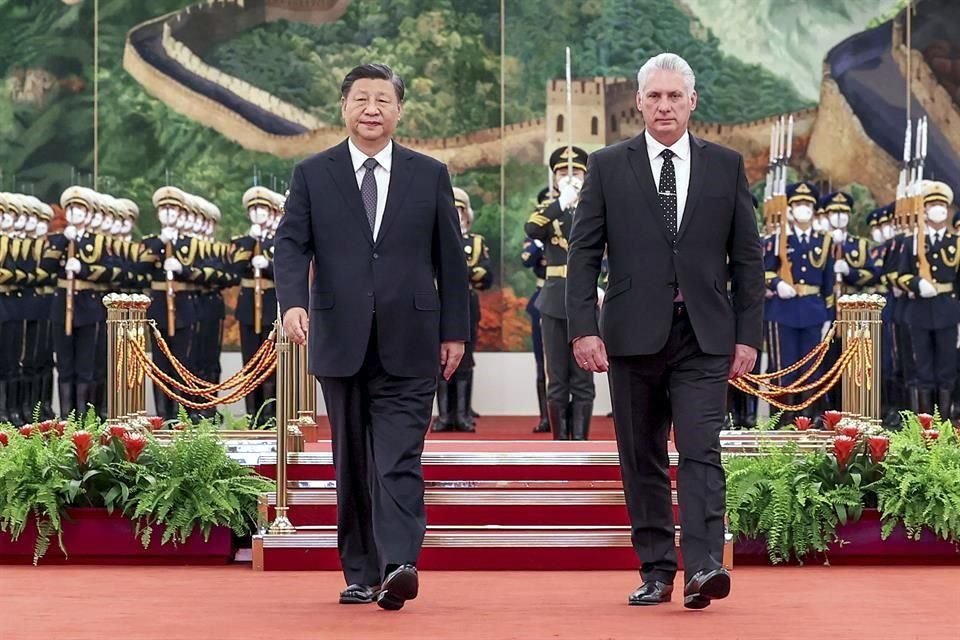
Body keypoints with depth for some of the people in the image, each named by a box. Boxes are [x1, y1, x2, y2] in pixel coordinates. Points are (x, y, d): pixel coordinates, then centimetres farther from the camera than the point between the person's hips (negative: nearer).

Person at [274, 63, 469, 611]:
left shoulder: (430, 175, 7)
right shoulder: (312, 175, 7)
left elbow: (450, 258, 8)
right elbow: (291, 244, -1)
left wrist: (455, 331, 5)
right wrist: (293, 302, -19)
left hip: (408, 343, -1)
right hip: (341, 340, 1)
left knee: (399, 459, -11)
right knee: (353, 463, 8)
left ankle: (399, 565, -19)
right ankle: (361, 573, 15)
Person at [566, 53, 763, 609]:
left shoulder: (726, 166, 7)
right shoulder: (608, 166, 5)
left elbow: (747, 257, 7)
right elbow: (584, 254, 3)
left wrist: (749, 334, 1)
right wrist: (584, 328, -7)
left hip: (704, 337, -1)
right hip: (633, 334, 1)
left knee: (701, 452, -11)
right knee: (642, 460, 6)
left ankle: (704, 568, -17)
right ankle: (656, 573, 13)